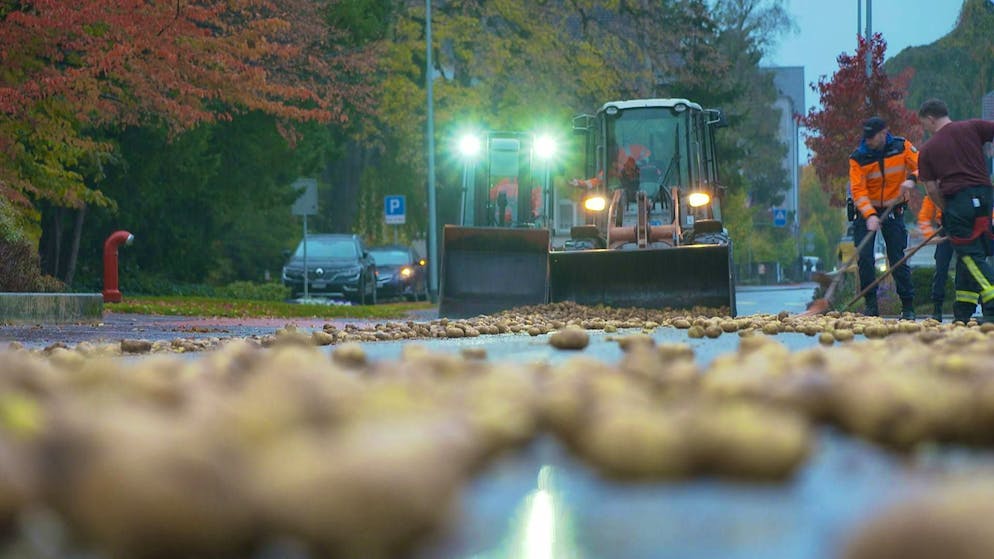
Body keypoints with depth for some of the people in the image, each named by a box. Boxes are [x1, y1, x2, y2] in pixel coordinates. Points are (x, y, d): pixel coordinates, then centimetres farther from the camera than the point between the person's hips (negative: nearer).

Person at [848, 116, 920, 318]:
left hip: (893, 211, 0)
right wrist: (869, 215, -32)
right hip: (867, 212, 0)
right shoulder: (858, 157, -12)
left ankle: (908, 306, 4)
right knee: (864, 257, -10)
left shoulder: (901, 147, -7)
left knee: (898, 258, -3)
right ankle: (870, 304, -1)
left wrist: (912, 178, -31)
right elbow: (858, 189, -18)